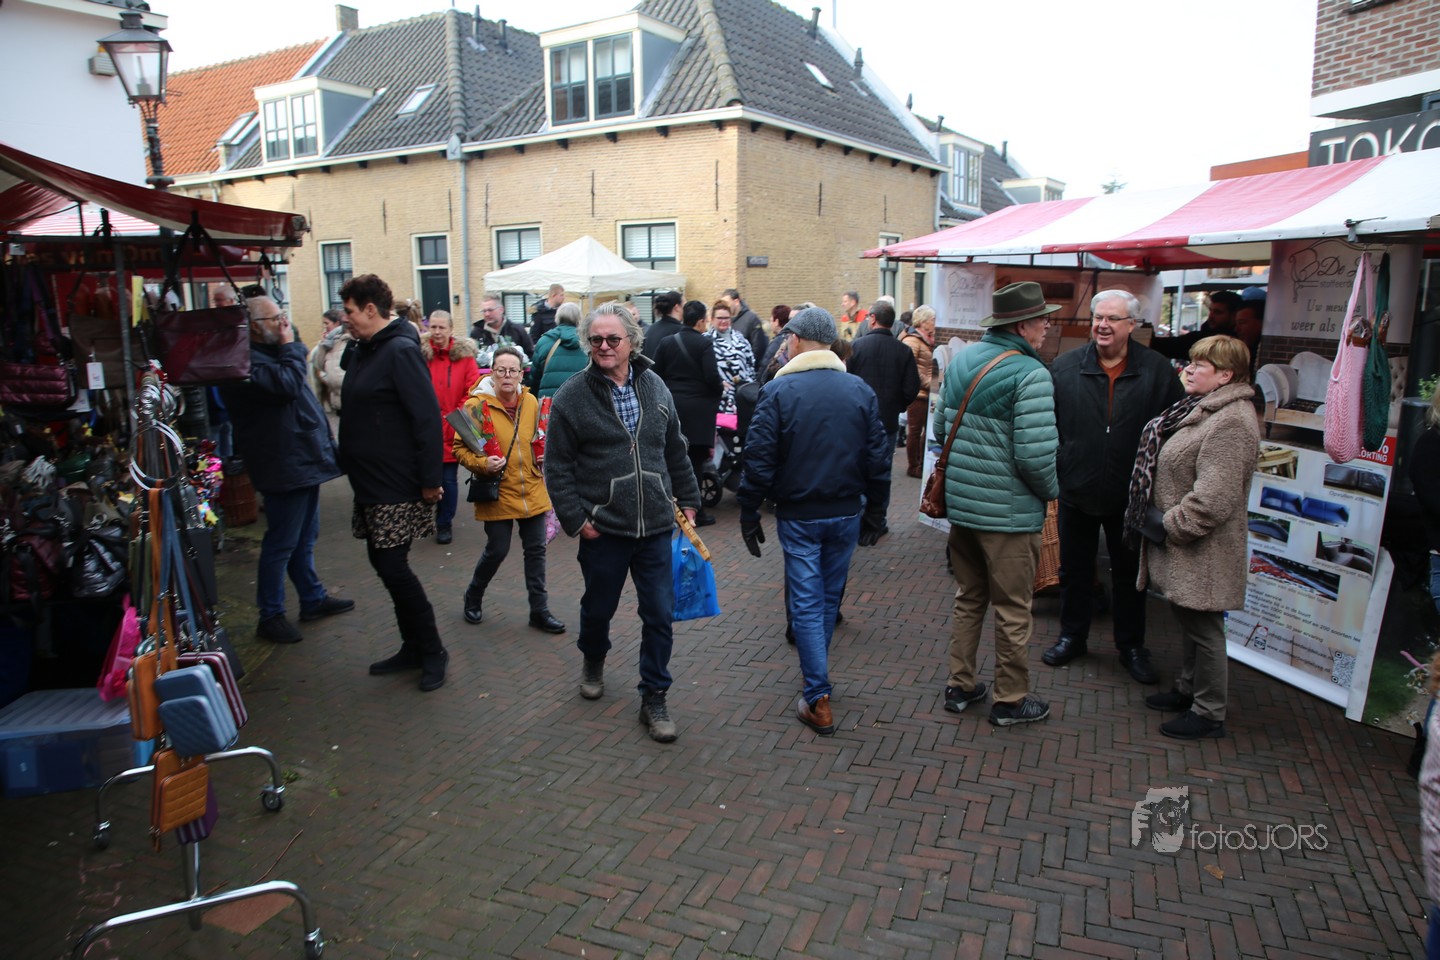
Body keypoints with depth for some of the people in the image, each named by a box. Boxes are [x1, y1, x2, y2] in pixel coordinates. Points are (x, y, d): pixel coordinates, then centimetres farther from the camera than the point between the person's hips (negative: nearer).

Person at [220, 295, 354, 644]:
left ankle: (313, 600, 32)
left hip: (304, 460, 11)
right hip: (285, 467, -11)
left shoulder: (270, 352, 16)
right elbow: (287, 384, -29)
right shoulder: (247, 361, -18)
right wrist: (289, 347, -15)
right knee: (281, 544, -2)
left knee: (304, 539, 19)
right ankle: (270, 616, 9)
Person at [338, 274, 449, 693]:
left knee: (393, 568, -6)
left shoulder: (400, 351, -16)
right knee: (385, 564, 13)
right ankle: (414, 648, 25)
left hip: (399, 487, -10)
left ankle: (432, 651, 10)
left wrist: (430, 479, -23)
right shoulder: (364, 351, 13)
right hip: (371, 483, 10)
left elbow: (427, 417, -22)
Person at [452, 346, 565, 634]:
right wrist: (482, 464, -25)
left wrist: (543, 455, 4)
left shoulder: (531, 402, 4)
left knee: (536, 550, 9)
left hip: (532, 490, 5)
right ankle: (473, 597, 31)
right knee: (497, 550, 3)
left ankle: (539, 610, 21)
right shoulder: (477, 405, -11)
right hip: (497, 492, -4)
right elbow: (459, 447, -9)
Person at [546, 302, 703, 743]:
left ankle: (654, 698, 19)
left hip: (656, 526, 2)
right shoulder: (572, 395, -6)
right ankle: (593, 662, 48)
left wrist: (688, 499, 14)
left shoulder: (654, 387, 5)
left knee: (660, 615, 4)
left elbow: (675, 451, 15)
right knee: (599, 607, 17)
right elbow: (557, 466, -4)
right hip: (603, 529, -2)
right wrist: (575, 519, -9)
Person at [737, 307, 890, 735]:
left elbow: (759, 460, -11)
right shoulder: (861, 391, 1)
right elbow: (878, 459, 3)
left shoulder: (778, 391, -10)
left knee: (806, 604, 3)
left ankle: (819, 700, 2)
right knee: (829, 599, 18)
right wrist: (875, 514, 12)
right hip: (846, 515, 4)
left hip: (799, 516, -3)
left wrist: (750, 516, -2)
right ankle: (816, 675, 35)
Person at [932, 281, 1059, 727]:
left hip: (959, 503, 7)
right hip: (1008, 511, -7)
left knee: (968, 598, 21)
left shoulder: (961, 360, 4)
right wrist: (1053, 491, -4)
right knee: (1012, 611, 9)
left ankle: (960, 685, 31)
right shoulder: (1029, 373, -19)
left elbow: (940, 426, 13)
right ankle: (1010, 701, 23)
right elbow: (1036, 455, -23)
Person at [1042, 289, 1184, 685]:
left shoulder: (1158, 371, -5)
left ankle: (1131, 647, 29)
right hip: (1076, 492, 1)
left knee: (1129, 574, 14)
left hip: (1131, 497, 0)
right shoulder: (1065, 366, -3)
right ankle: (1072, 637, 32)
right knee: (1074, 570, 14)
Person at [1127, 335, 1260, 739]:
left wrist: (1169, 525, -18)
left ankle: (1209, 713, 15)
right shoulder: (1202, 409, 13)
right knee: (1187, 619, 21)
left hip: (1202, 550, -10)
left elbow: (1215, 496, -28)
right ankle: (1189, 689, 36)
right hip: (1180, 545, 10)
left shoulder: (1231, 422, -22)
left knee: (1203, 627, 2)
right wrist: (1159, 521, 12)